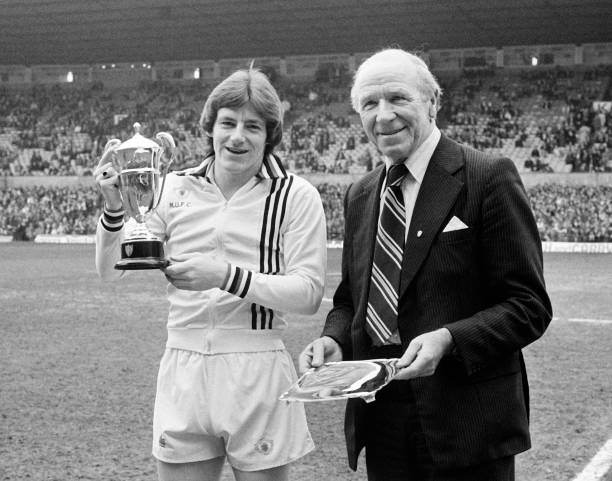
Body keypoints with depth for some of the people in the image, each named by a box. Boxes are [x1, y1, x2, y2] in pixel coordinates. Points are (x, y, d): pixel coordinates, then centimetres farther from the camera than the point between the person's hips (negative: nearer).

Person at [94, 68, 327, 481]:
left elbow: (309, 293, -11)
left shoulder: (295, 196, -3)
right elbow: (111, 270, 9)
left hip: (257, 373, -3)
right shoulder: (177, 188, 6)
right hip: (182, 373, 3)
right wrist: (114, 207, -9)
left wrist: (226, 276, -21)